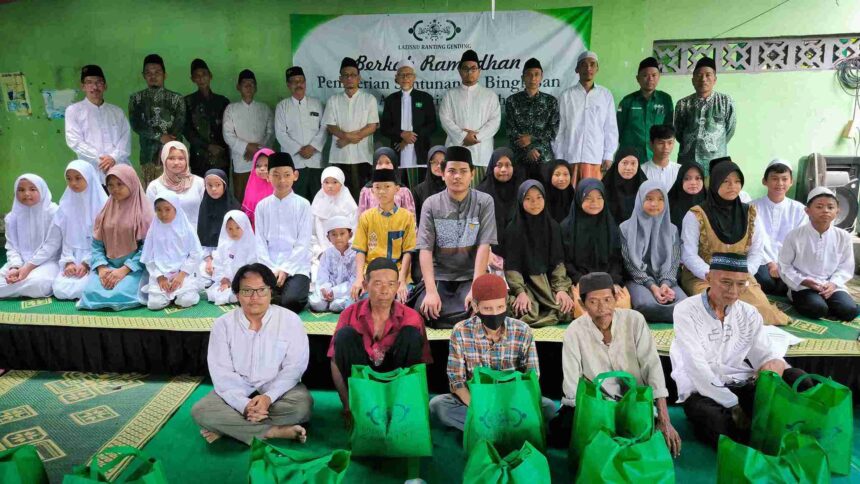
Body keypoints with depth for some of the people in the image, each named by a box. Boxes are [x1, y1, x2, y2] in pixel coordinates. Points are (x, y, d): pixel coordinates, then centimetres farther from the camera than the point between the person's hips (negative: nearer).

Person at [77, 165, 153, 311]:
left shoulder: (144, 211, -5)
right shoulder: (106, 210, 10)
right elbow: (96, 244, 7)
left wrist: (124, 270, -17)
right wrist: (102, 268, -10)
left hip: (134, 267, -4)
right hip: (108, 265, 4)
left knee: (120, 294, -29)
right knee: (90, 292, -23)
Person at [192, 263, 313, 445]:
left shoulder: (290, 320, -8)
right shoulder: (223, 324, -4)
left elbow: (294, 367, -11)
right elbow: (221, 373, -10)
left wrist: (269, 397, -26)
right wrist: (244, 404, -25)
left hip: (278, 389, -1)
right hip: (237, 392, 2)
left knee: (303, 404, -32)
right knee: (200, 411, -24)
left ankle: (228, 427, -21)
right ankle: (276, 431, -26)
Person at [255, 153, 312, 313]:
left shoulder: (303, 205, 0)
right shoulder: (262, 206, 7)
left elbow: (303, 243, -4)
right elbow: (260, 243, 4)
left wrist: (285, 269, -12)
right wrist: (271, 270, -8)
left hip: (296, 267, -2)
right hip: (269, 268, 2)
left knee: (290, 301, -27)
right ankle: (277, 296, 7)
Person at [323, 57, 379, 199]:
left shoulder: (369, 99, 5)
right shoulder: (333, 100, 11)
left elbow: (372, 127, -2)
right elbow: (330, 127, 4)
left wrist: (347, 138, -7)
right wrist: (348, 136, -14)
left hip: (361, 156, -2)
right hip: (339, 156, 2)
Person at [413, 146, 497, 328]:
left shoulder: (484, 202, -3)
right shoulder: (431, 204, -1)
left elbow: (484, 246, -10)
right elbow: (425, 249, -8)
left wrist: (475, 288, -22)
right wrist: (431, 291, -21)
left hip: (470, 277, 0)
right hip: (438, 276, 1)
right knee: (425, 312, -26)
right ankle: (466, 321, 2)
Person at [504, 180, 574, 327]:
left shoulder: (553, 226, 5)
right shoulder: (513, 230, -3)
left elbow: (558, 260, 2)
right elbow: (511, 266, -8)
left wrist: (562, 288, -13)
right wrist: (520, 292, -22)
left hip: (550, 280, 3)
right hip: (523, 282, -3)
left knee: (568, 307, -25)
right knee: (525, 311, -32)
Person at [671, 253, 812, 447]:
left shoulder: (749, 313, 11)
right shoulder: (686, 310, -7)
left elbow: (764, 353, 2)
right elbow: (696, 366, -15)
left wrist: (776, 363, -24)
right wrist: (733, 405, -19)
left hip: (742, 386, 5)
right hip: (702, 392, -5)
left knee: (797, 378, -18)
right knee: (715, 420, -38)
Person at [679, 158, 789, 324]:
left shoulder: (749, 213, 8)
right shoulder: (696, 215, -6)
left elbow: (756, 252, 6)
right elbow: (689, 255, -10)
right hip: (702, 277, -4)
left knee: (761, 308, -23)